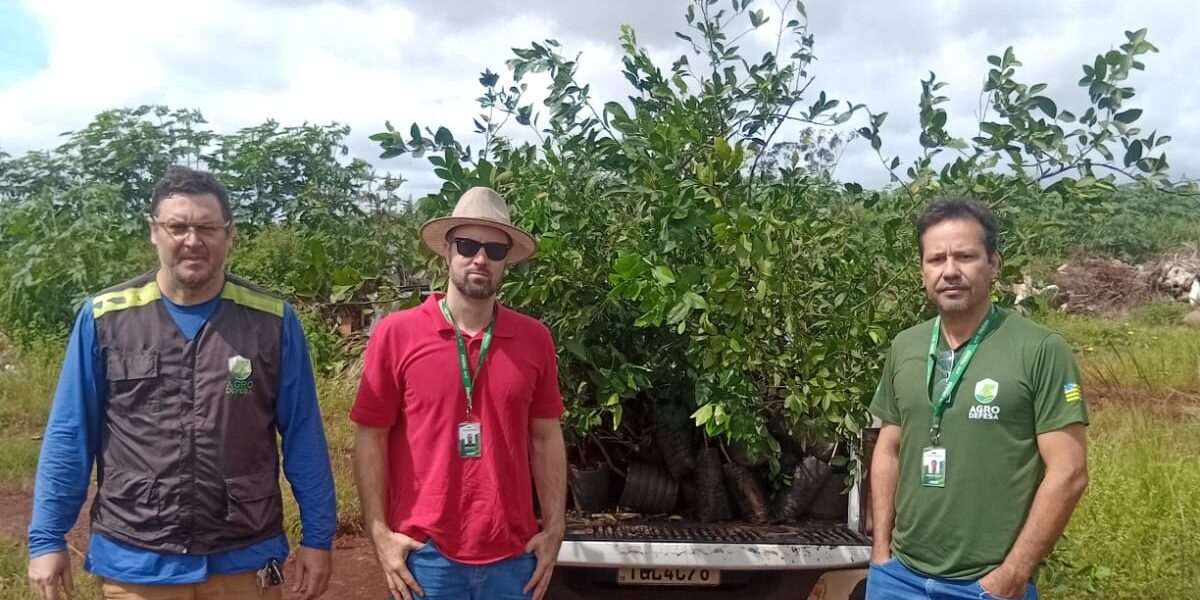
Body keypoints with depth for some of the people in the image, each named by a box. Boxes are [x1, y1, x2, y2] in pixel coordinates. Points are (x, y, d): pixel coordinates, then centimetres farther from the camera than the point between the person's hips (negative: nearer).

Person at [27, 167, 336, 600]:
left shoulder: (272, 320, -4)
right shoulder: (104, 318, -3)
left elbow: (303, 435, -1)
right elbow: (70, 435, 1)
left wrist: (318, 536, -1)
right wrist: (47, 538, -1)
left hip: (244, 560, 0)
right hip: (133, 564, 0)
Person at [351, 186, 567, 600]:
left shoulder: (534, 339, 1)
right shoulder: (396, 334, -6)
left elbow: (546, 437, 7)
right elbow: (371, 437, -3)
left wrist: (554, 530, 4)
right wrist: (380, 533, -6)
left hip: (512, 554, 3)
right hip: (424, 553, -2)